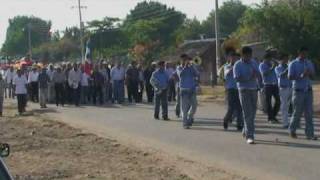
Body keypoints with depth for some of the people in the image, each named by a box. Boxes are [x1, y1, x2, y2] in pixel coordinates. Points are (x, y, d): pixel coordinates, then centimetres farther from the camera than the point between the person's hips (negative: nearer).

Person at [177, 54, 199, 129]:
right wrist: (185, 66, -16)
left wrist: (191, 66, -11)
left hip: (192, 90, 3)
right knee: (185, 107, -3)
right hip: (184, 90, -3)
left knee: (194, 105, -4)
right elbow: (180, 74, -17)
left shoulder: (191, 67, 11)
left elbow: (197, 74, -5)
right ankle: (185, 123, 1)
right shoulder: (179, 68, 4)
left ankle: (190, 118, 20)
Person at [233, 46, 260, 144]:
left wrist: (255, 74, -17)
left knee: (253, 112, 11)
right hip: (244, 90, -5)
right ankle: (249, 136, -10)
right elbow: (237, 78, -14)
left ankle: (246, 131, 31)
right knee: (247, 113, -9)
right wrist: (249, 78, -23)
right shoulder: (238, 65, -5)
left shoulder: (254, 63, 11)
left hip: (254, 89, 6)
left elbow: (258, 75, 7)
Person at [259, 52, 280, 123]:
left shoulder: (271, 64, 16)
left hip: (275, 85, 5)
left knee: (278, 101, 3)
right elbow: (264, 73, -16)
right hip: (267, 85, -5)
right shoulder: (262, 65, 0)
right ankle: (270, 118, 7)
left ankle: (274, 116, 17)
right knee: (268, 102, 0)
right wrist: (272, 68, -21)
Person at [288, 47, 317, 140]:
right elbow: (290, 77, -10)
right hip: (298, 91, -4)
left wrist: (310, 73, -10)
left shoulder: (309, 63, 11)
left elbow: (313, 77, 13)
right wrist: (301, 76, -22)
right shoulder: (293, 64, -2)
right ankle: (292, 130, 22)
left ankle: (310, 134, 3)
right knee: (297, 112, 2)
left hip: (308, 91, 4)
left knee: (309, 113, 1)